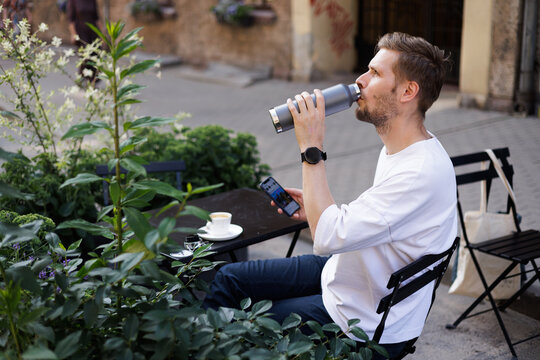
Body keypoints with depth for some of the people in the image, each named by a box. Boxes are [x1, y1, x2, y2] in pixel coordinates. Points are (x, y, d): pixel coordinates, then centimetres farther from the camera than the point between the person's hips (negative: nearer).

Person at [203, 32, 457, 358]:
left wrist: (312, 148, -29)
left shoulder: (423, 171, -32)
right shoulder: (399, 147, 1)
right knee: (229, 278, 10)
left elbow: (328, 238, -36)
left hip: (366, 323, -9)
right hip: (339, 271, 9)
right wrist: (318, 211, 4)